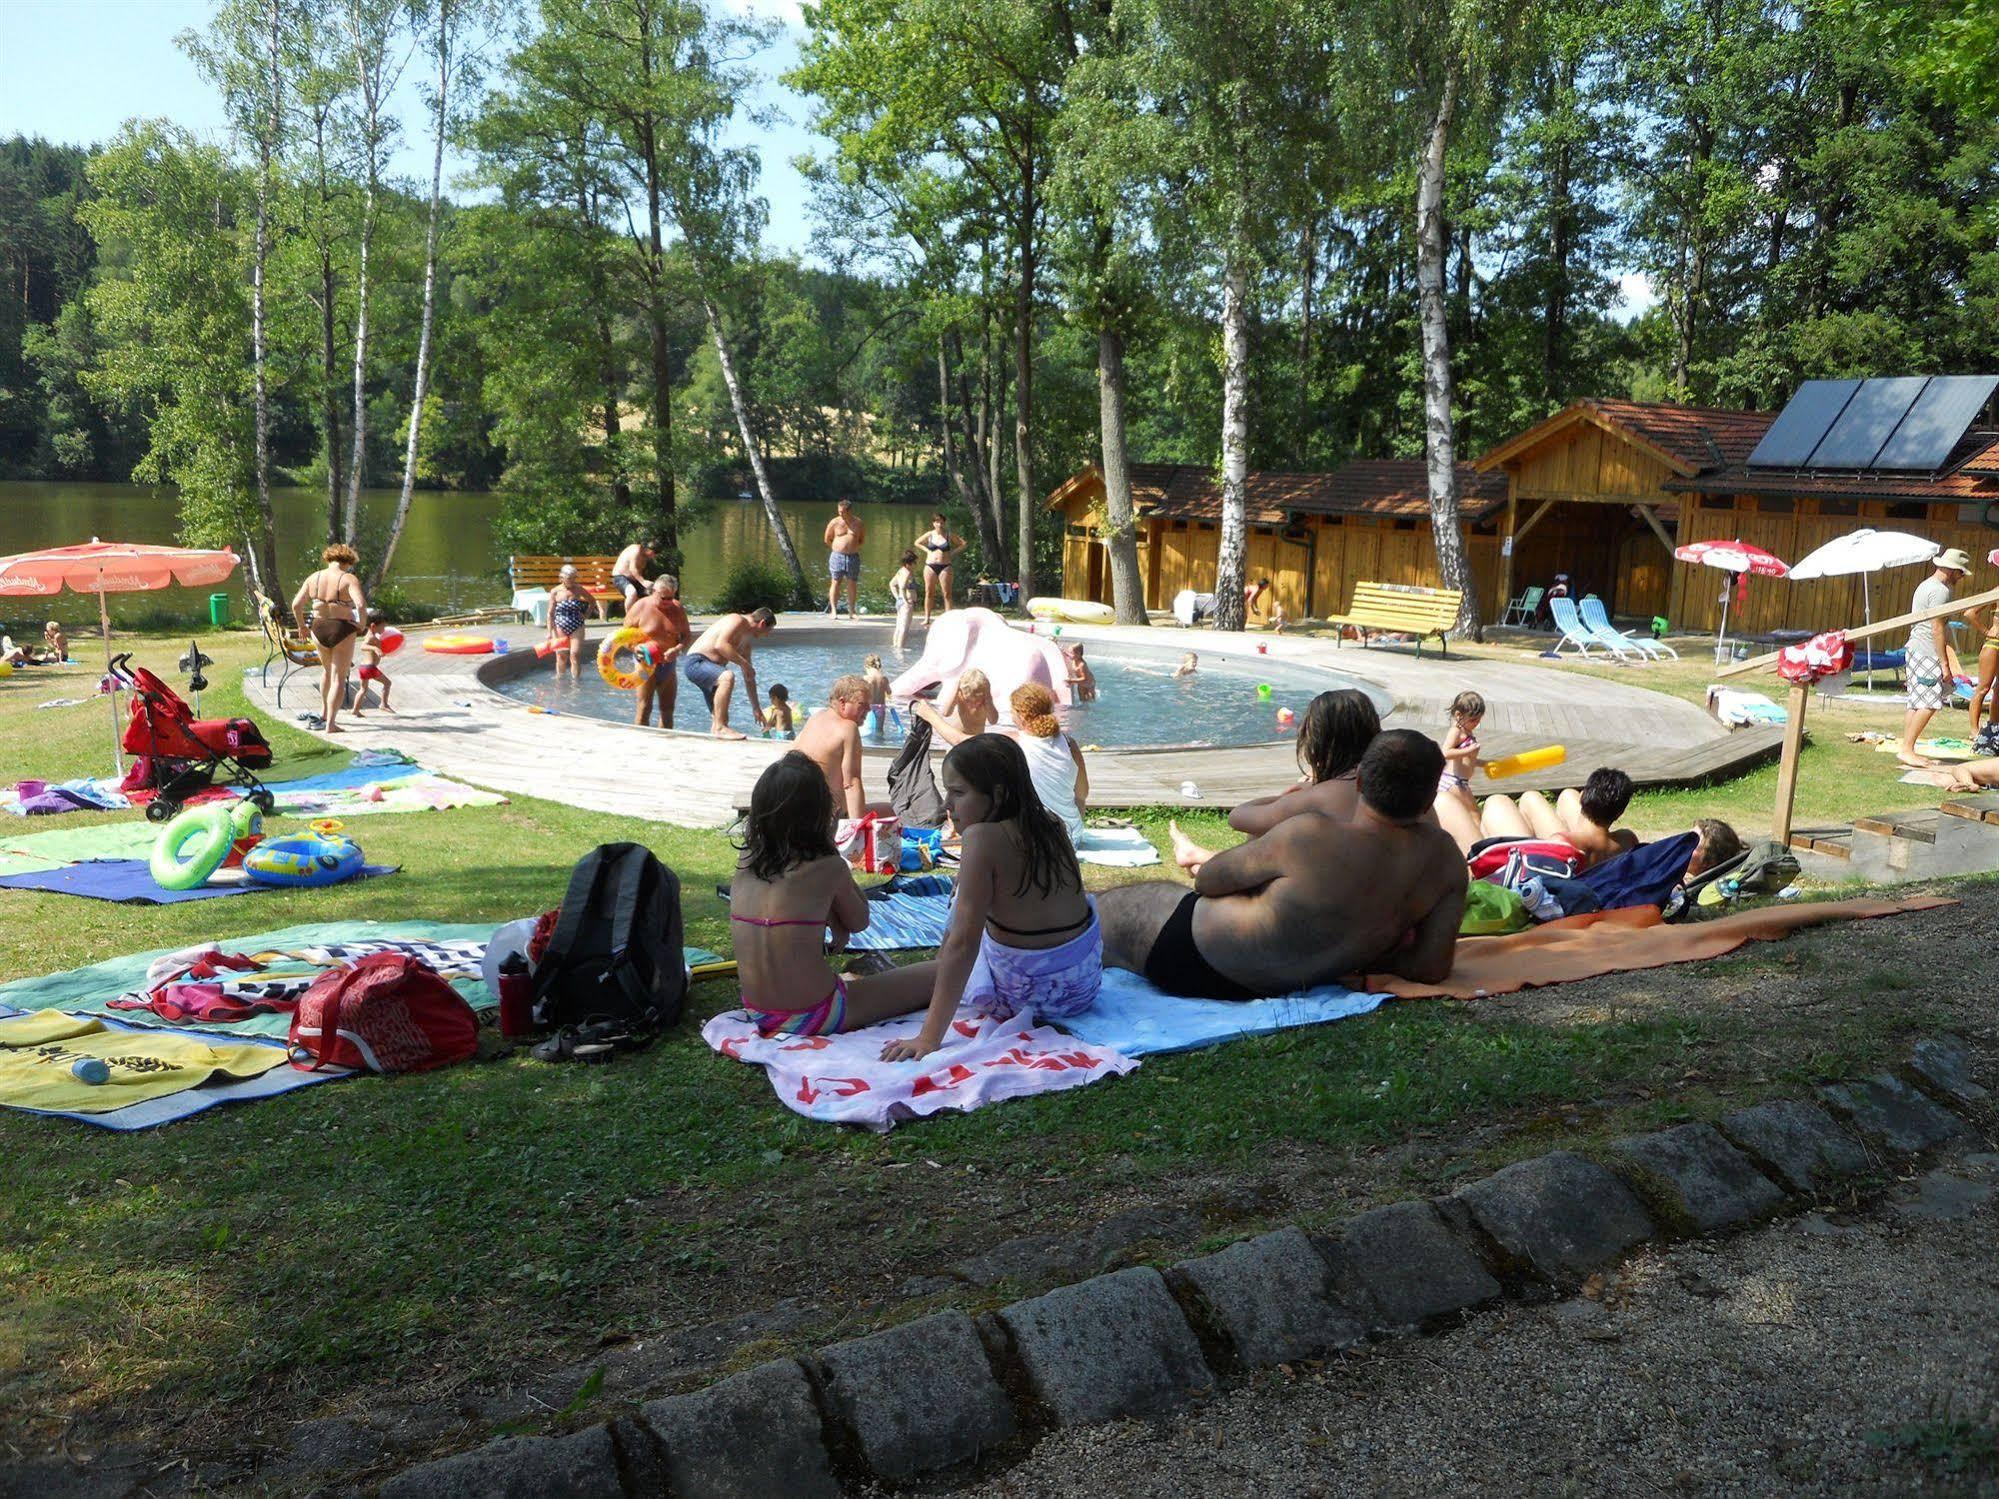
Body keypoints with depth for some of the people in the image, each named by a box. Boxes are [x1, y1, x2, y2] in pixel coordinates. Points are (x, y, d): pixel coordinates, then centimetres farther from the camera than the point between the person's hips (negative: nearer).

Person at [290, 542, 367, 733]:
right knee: (339, 678, 4)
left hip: (319, 629, 5)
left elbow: (296, 604, 2)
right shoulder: (349, 579, -12)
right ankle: (330, 724, -1)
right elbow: (361, 605, -26)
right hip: (343, 630, -5)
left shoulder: (313, 578, 2)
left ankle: (324, 713, 41)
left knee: (327, 670, 29)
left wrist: (302, 626, 16)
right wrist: (361, 624, -9)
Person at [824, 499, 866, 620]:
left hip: (853, 557, 1)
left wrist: (853, 548, 9)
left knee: (852, 584, 4)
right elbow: (827, 540, 9)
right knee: (835, 583, 0)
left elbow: (862, 540, 16)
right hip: (837, 556, -1)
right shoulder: (834, 523, -2)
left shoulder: (859, 524, 1)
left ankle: (852, 611, 11)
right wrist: (837, 548, 11)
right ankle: (833, 610, 6)